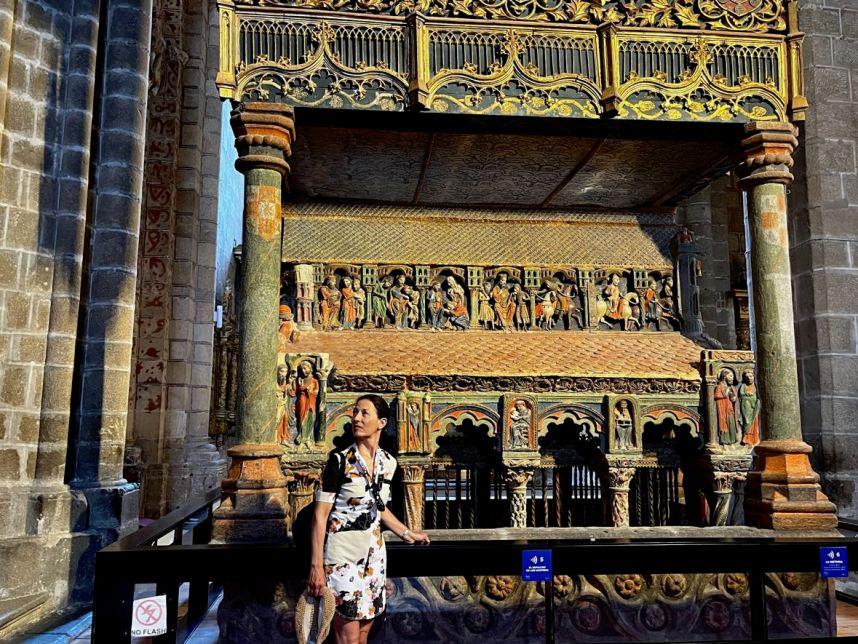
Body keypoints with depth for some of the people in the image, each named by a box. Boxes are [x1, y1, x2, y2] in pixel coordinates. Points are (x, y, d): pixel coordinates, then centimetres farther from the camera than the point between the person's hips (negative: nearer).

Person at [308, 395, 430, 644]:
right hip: (343, 553, -5)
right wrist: (316, 566, -16)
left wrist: (407, 534, 24)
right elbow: (321, 514, -12)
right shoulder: (340, 460, -12)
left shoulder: (388, 462, 4)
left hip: (373, 553, 5)